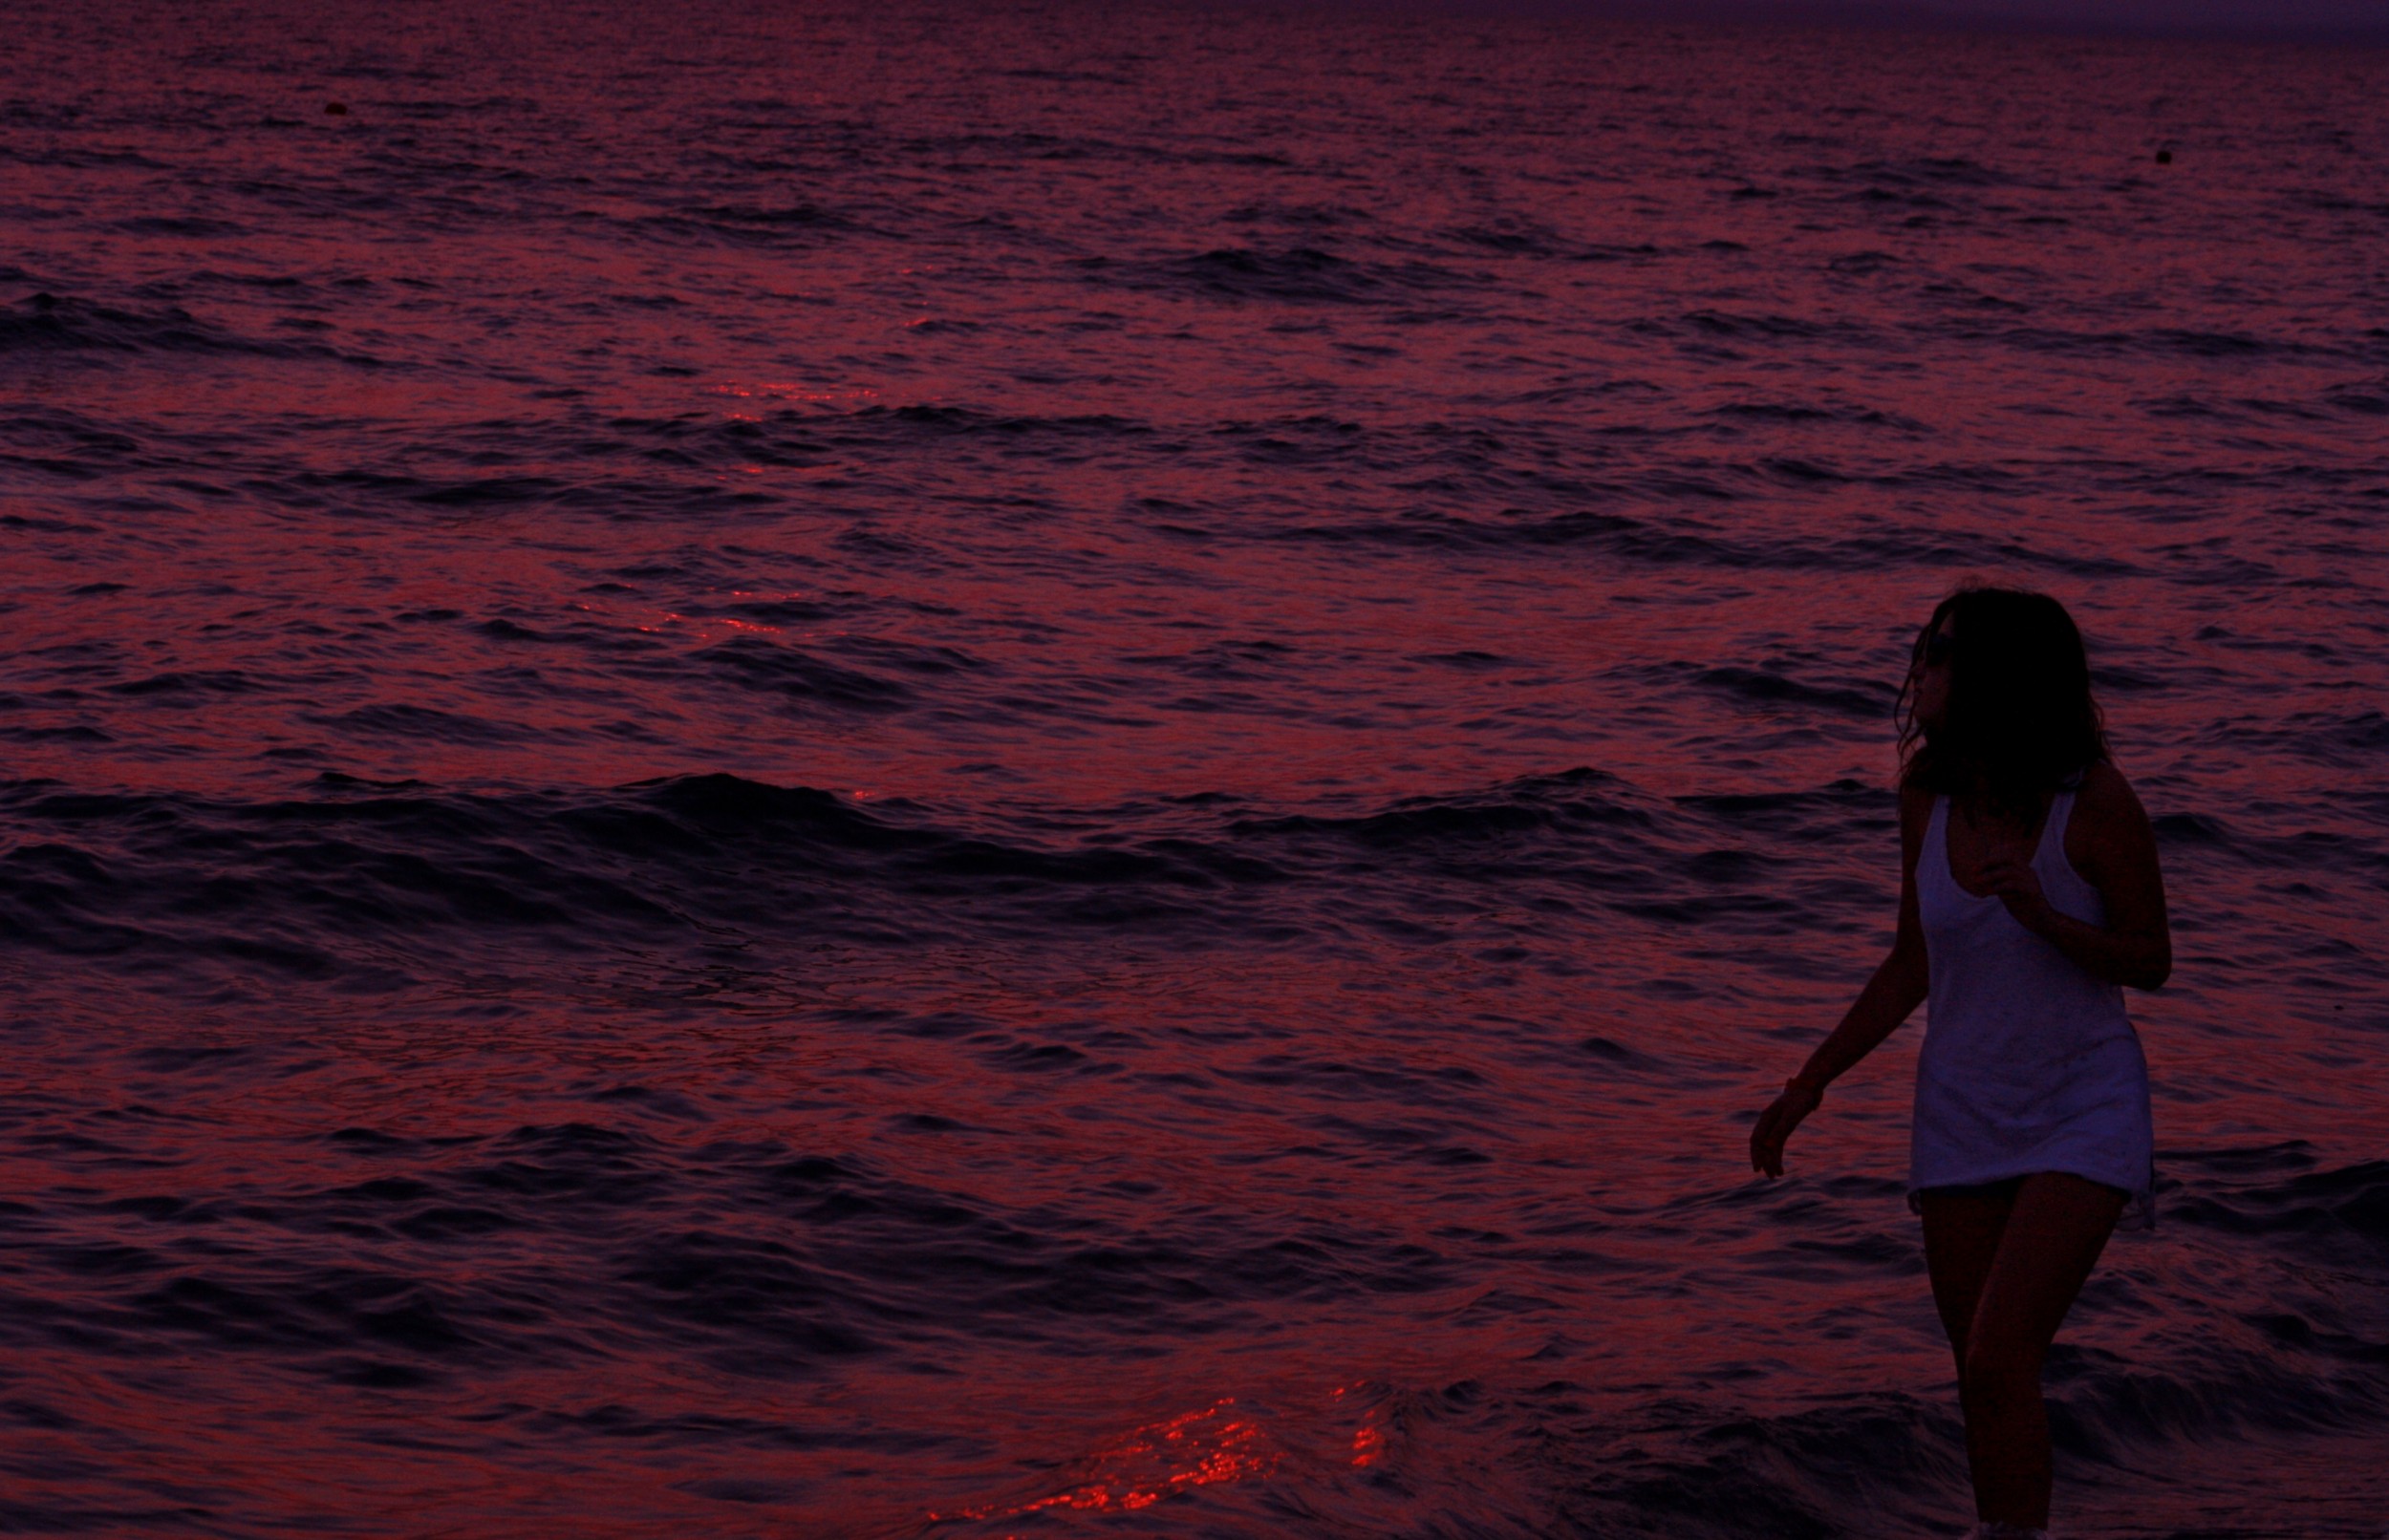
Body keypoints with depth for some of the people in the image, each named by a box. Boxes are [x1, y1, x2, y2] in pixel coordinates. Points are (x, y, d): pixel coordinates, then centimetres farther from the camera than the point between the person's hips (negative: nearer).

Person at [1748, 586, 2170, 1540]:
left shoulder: (2095, 800, -17)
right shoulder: (1929, 789, -3)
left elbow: (2151, 962, -8)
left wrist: (2042, 914, -26)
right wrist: (1808, 1086, 10)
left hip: (2085, 1112, -5)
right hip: (1963, 1113, 5)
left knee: (1998, 1362, -18)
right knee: (1983, 1382, 9)